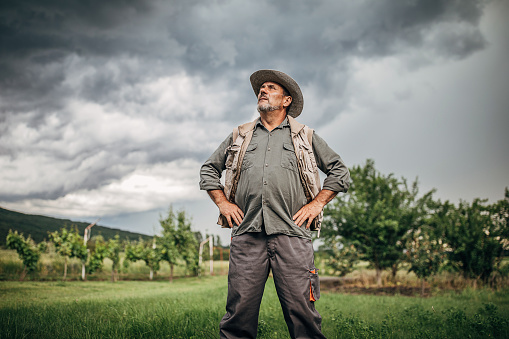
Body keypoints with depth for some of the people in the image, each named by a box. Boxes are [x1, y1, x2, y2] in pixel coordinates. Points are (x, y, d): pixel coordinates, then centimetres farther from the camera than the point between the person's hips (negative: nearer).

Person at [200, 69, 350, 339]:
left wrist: (317, 204, 7)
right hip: (247, 235, 2)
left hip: (291, 234, -1)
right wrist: (223, 203, 13)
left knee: (301, 311, -7)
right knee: (240, 310, -4)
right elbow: (208, 170, 28)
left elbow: (340, 172, 18)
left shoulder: (306, 137, 17)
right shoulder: (239, 137, 22)